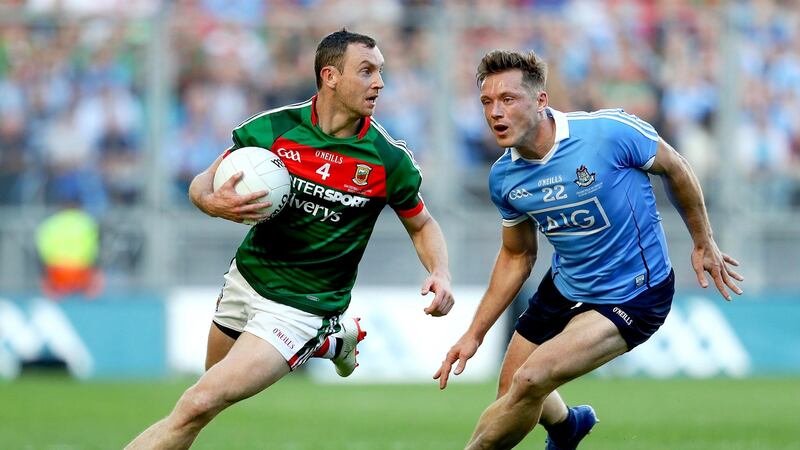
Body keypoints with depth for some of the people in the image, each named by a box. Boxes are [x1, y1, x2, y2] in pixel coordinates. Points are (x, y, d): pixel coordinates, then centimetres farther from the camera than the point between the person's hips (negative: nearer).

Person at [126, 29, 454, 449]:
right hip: (246, 279, 4)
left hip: (303, 305, -4)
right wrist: (214, 202, -25)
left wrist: (440, 273, -16)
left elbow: (421, 224, 4)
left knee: (200, 404, -19)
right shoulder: (272, 128, -10)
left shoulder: (388, 158, -13)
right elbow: (202, 184, 0)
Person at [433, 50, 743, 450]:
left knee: (530, 380, -24)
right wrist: (474, 334, 4)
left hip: (633, 295, -6)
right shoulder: (503, 178, -9)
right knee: (512, 394, 18)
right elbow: (517, 257, 8)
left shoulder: (609, 131, -25)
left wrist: (703, 242, 5)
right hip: (564, 288, 6)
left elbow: (673, 168, -6)